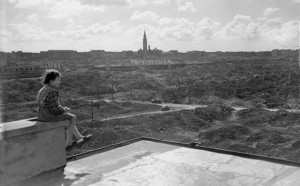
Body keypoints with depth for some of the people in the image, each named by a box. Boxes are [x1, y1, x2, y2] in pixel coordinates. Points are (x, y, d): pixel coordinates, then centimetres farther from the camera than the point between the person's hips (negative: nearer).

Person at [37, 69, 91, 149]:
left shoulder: (42, 90, 10)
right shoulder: (52, 92, -23)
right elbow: (55, 108, -25)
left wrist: (63, 108, 8)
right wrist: (64, 110, -6)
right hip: (50, 116, -11)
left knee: (69, 115, 24)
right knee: (73, 117, 5)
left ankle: (80, 137, 30)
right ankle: (68, 143, 9)